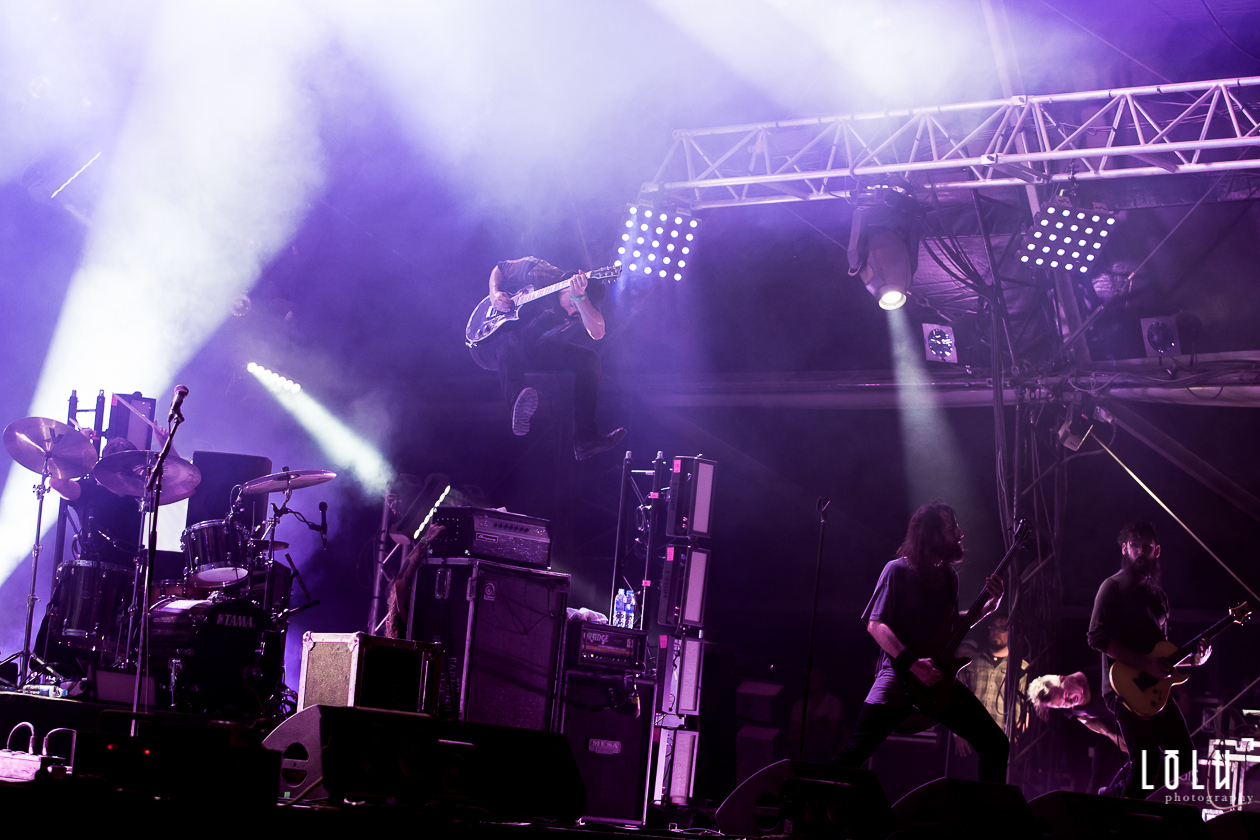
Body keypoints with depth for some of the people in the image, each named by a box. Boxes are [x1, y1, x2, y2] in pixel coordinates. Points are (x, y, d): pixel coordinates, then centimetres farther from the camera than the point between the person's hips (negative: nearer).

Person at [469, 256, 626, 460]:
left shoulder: (585, 306, -9)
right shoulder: (537, 272, -14)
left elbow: (597, 332, -32)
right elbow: (499, 269, 4)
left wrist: (580, 298, -45)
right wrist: (495, 294, -15)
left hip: (532, 352, 4)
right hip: (490, 343, -4)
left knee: (588, 359, -14)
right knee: (510, 341, -41)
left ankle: (585, 440, -22)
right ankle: (518, 399, -65)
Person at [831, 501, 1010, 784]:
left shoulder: (949, 576, 12)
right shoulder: (898, 570, -7)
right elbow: (875, 624, -13)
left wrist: (988, 606, 10)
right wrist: (912, 662, -23)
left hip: (939, 679, 6)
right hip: (899, 675, -6)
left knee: (996, 745, -1)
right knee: (855, 751, -12)